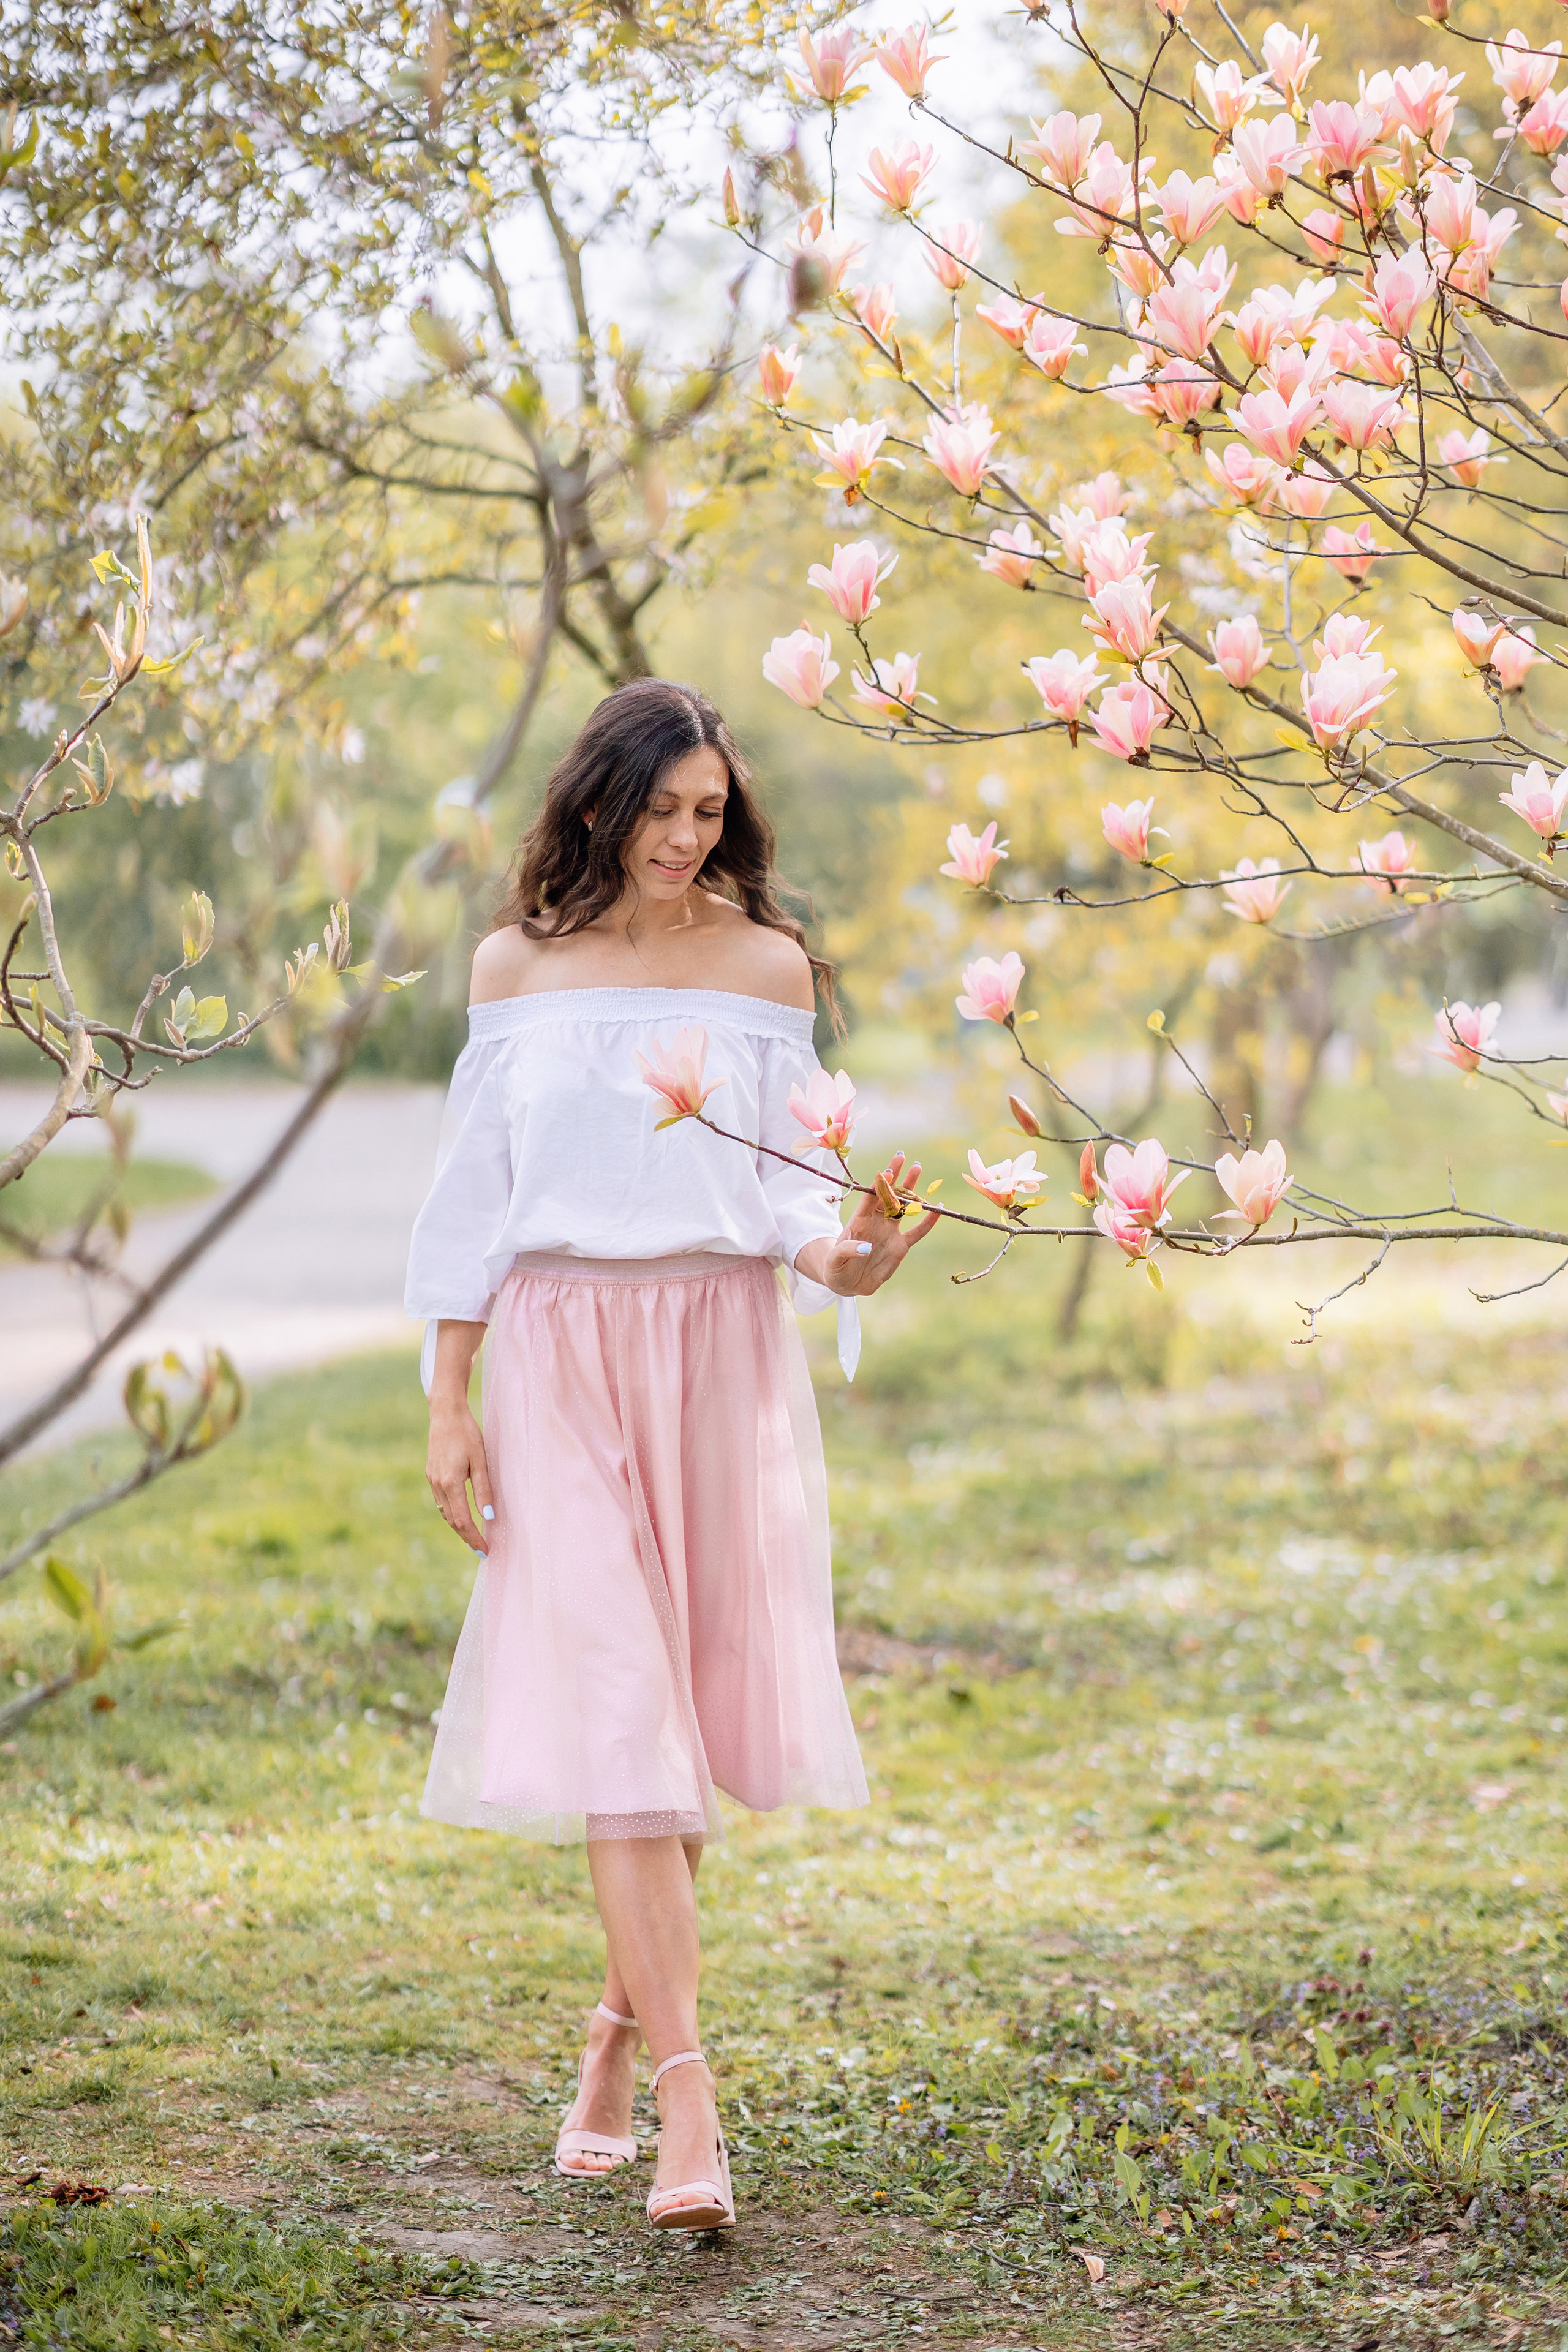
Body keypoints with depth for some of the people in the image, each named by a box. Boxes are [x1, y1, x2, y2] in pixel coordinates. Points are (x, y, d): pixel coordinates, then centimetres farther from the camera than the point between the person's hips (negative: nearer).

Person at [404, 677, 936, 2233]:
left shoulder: (768, 968, 5)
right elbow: (476, 1187, 8)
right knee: (613, 1702, -10)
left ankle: (621, 2030, 25)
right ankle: (686, 2098, -14)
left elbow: (789, 1187, 5)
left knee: (690, 1701, 4)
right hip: (558, 1354, -1)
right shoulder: (518, 963, 6)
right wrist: (448, 1403, 4)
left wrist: (839, 1261, -18)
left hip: (723, 1351, 1)